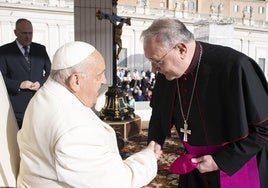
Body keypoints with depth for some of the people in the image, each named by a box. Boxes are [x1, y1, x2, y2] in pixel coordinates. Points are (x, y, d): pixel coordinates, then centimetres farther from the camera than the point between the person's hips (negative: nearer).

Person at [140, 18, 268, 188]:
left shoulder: (234, 67, -28)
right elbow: (160, 113, 9)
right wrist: (154, 142, -7)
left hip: (235, 169, -5)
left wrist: (221, 161, -19)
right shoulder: (166, 73, -9)